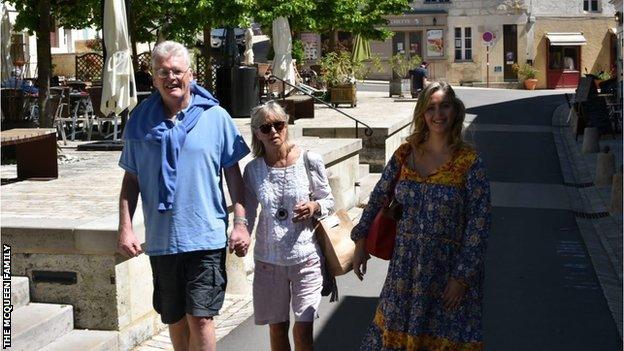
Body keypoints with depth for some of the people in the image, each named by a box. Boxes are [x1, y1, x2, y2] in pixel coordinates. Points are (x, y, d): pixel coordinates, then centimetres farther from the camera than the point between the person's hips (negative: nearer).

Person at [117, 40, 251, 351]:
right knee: (175, 320, 14)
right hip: (161, 240, 3)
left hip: (206, 237, -3)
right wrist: (125, 228, 1)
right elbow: (131, 179, 9)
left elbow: (233, 173, 3)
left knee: (200, 318, -5)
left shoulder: (215, 116, -1)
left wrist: (241, 223, -3)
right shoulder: (140, 121, 5)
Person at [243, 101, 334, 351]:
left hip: (306, 257, -2)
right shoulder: (253, 170, -2)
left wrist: (314, 207, -17)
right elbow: (248, 215, 2)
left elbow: (328, 200, 4)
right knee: (277, 328, 13)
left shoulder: (309, 161, -7)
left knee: (303, 329, -1)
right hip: (269, 259, 2)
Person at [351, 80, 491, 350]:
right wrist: (360, 240, 8)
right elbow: (378, 197, 12)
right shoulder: (405, 154, 1)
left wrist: (462, 277, -12)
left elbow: (478, 224, -10)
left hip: (449, 268, -3)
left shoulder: (468, 162, -9)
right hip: (405, 266, 3)